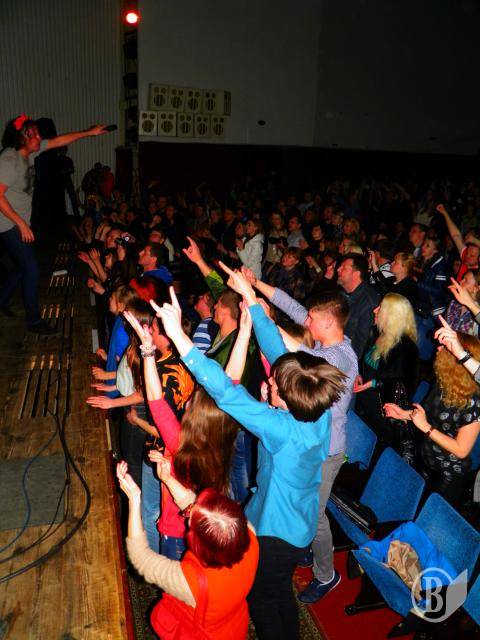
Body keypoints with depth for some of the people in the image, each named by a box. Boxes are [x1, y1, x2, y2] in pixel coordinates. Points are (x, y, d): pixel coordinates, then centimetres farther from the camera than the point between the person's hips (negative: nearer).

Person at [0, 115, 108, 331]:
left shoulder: (31, 151, 1)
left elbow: (59, 141, 11)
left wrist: (89, 132, 11)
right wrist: (22, 224, -23)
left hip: (21, 222, 9)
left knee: (24, 266, 19)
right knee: (31, 270, -7)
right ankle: (34, 321, 4)